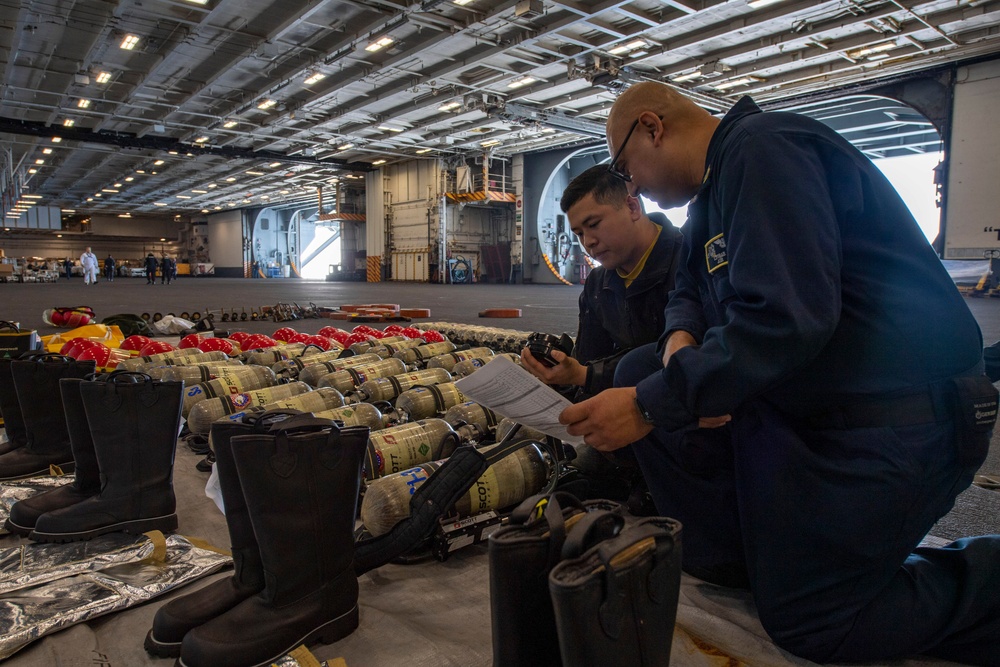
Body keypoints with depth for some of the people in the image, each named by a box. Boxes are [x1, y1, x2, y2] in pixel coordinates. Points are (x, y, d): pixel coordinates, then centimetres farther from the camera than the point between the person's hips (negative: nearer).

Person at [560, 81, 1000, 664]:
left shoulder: (763, 147, -18)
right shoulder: (715, 187, 14)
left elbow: (784, 318, -29)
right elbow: (691, 293, 19)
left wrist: (651, 405, -25)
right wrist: (681, 339, -6)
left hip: (892, 417, -9)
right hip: (801, 402, 9)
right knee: (638, 369, 2)